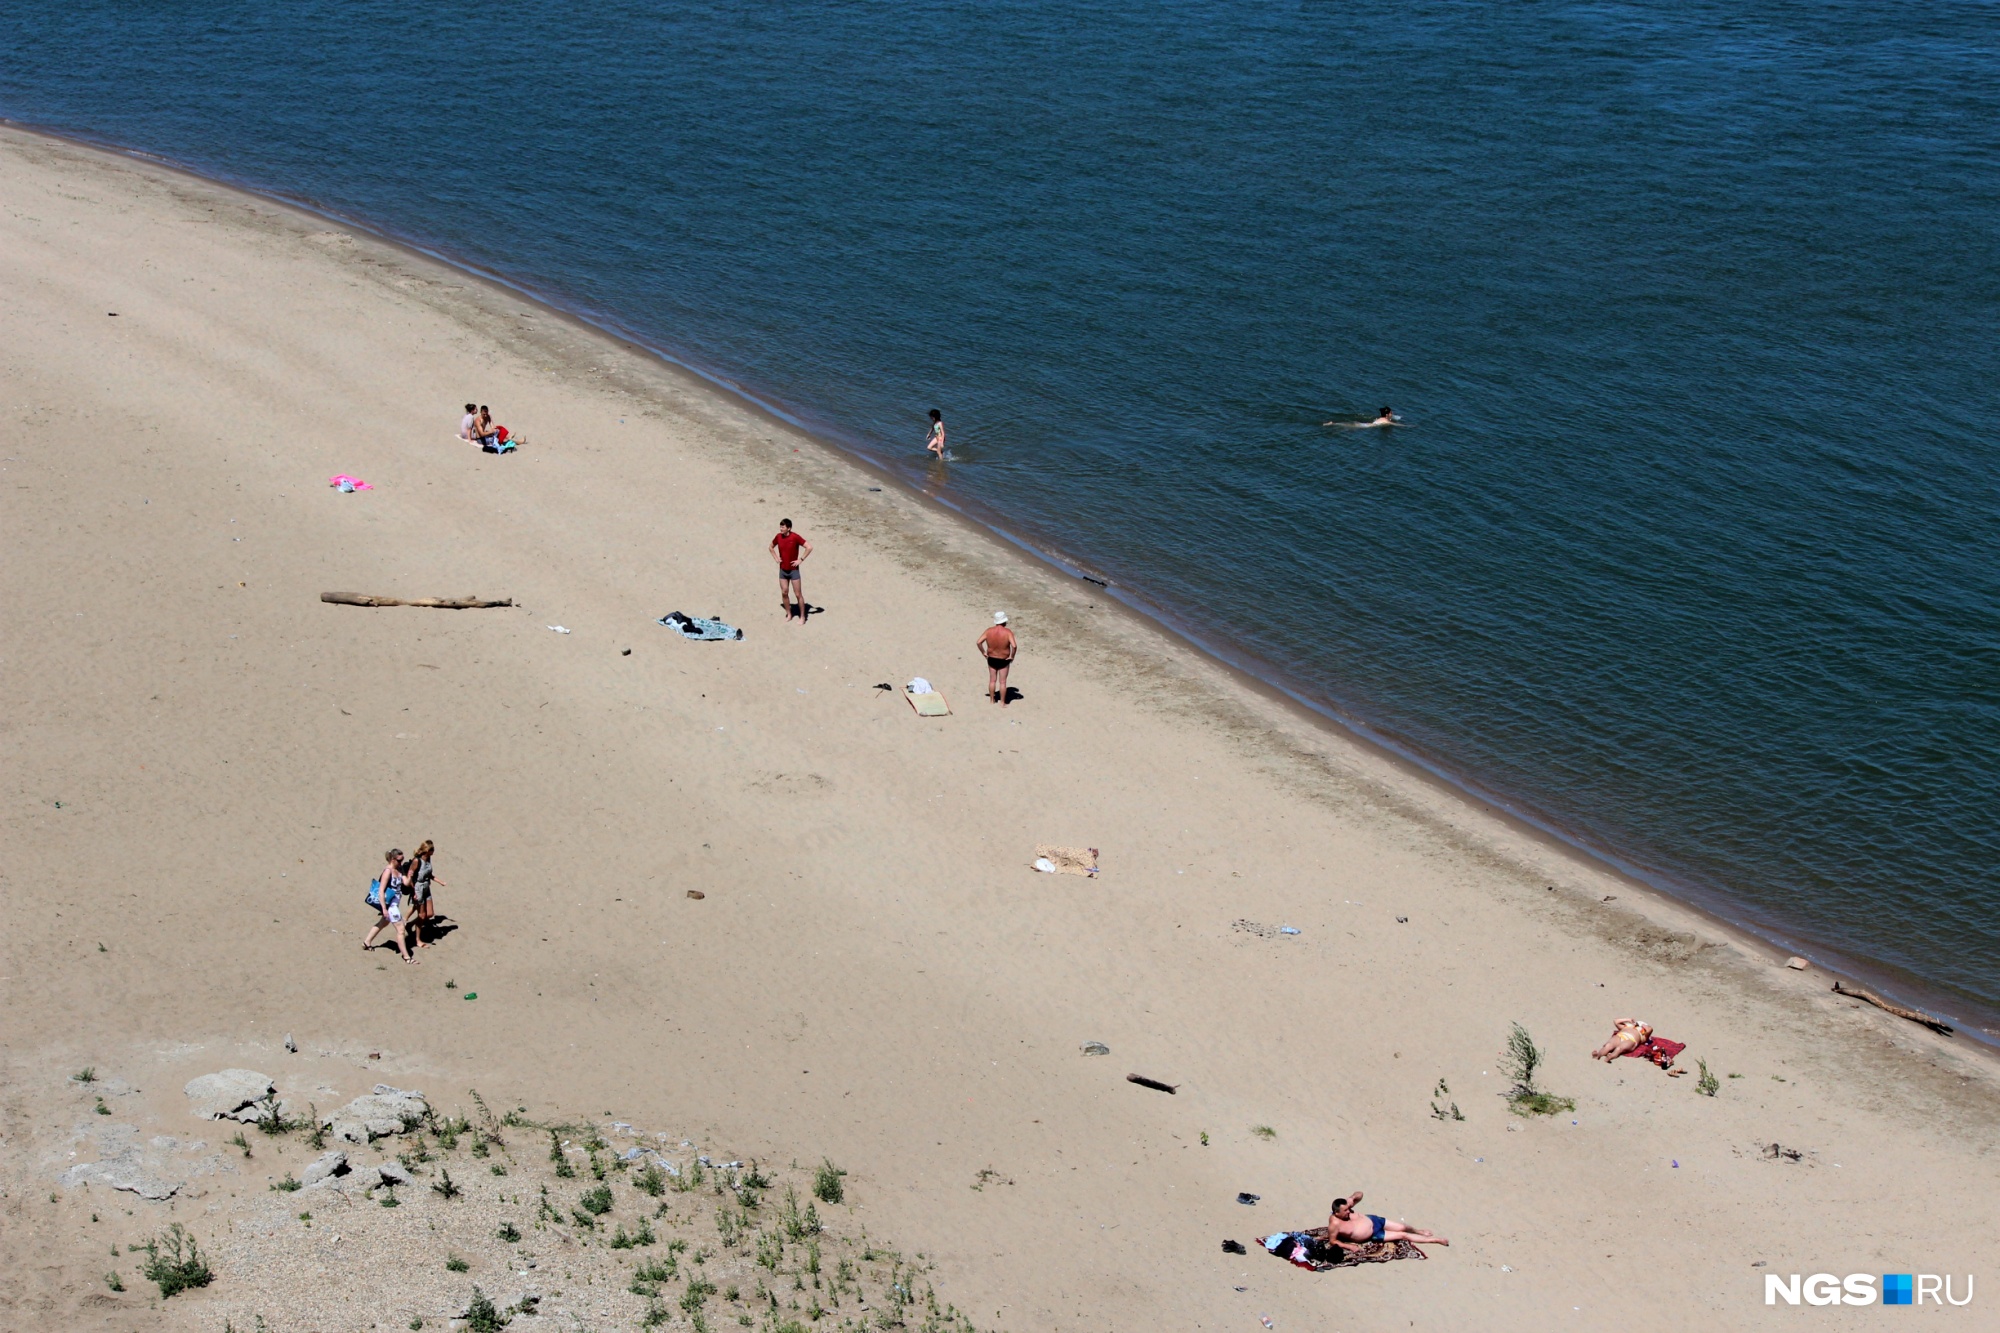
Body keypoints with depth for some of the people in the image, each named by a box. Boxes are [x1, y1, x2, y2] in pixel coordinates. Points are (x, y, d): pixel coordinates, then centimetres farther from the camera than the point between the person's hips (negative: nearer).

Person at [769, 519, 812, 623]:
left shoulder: (795, 537, -17)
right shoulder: (778, 537, -1)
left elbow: (809, 547, -21)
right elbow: (771, 547, 19)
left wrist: (800, 560, -18)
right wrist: (776, 558, 5)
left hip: (793, 570, -5)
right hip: (782, 570, 5)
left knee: (798, 594, 1)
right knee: (784, 593, 10)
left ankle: (802, 617, 11)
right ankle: (788, 614, 25)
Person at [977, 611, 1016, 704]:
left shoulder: (989, 631, -10)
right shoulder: (1008, 632, -19)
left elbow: (978, 642, -13)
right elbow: (1014, 646, -30)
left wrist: (984, 653, -1)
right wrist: (1012, 656, -14)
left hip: (991, 659, 3)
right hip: (1003, 660, -3)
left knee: (992, 680, 17)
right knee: (1002, 682, 8)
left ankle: (992, 700, 28)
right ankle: (1002, 703, 14)